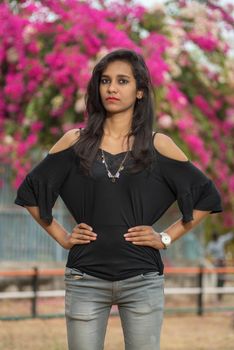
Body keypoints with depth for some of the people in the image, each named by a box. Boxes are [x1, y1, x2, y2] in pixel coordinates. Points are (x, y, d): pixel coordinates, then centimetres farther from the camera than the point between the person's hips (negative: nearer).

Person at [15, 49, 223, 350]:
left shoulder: (158, 145, 2)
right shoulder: (76, 141, 5)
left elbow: (206, 196, 8)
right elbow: (30, 191, 13)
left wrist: (166, 238, 2)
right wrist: (61, 237, 5)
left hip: (142, 279, 0)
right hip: (85, 279, 1)